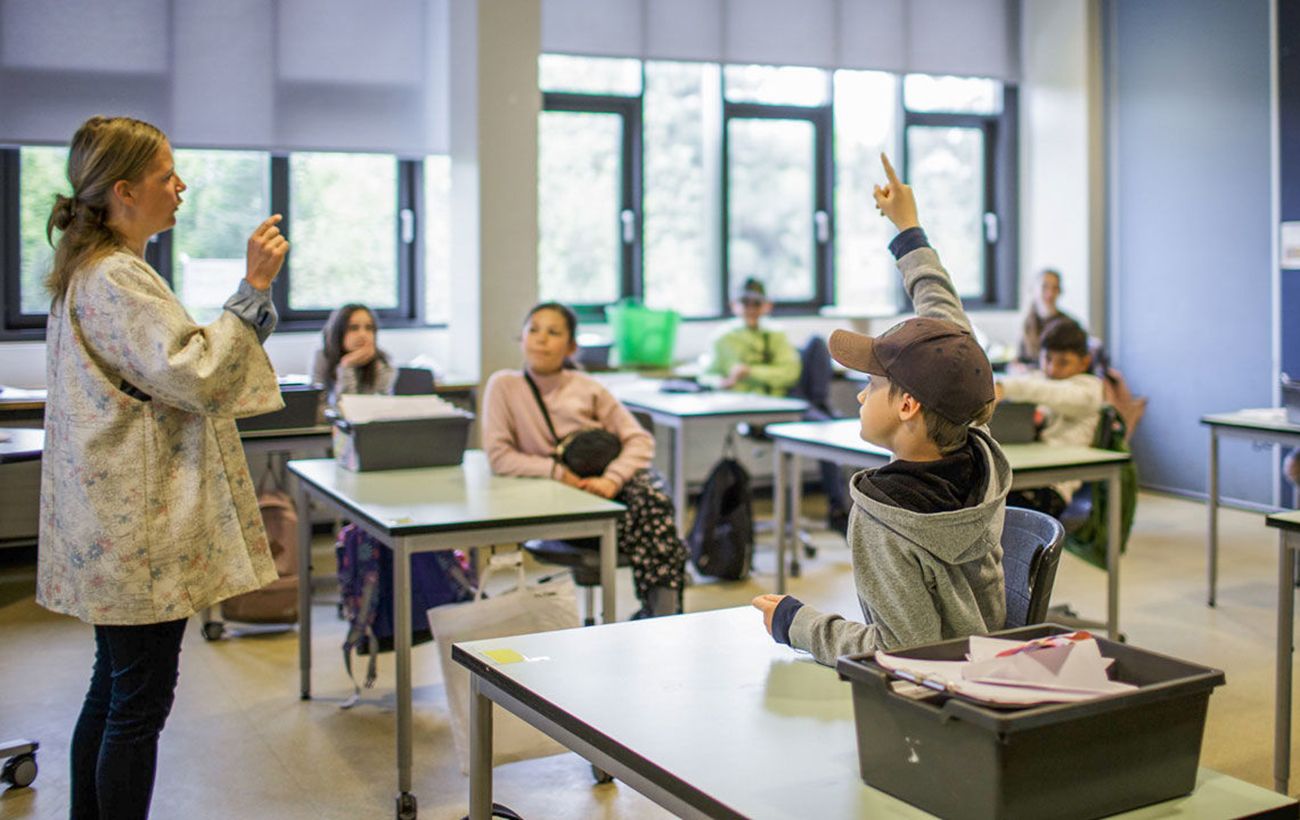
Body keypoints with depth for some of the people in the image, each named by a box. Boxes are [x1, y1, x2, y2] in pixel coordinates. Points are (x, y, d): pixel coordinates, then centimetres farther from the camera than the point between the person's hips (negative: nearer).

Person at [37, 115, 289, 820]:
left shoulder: (89, 273, 17)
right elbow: (193, 376, -24)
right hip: (140, 531, -11)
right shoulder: (118, 279, -17)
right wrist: (253, 289, -23)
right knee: (140, 702, -2)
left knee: (114, 690, 18)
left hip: (112, 526, 11)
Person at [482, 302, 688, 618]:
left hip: (606, 486, 3)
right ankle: (655, 610, -18)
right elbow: (499, 457, -8)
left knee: (652, 495, -31)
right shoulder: (504, 386, -1)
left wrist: (611, 479, -19)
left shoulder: (588, 388, 5)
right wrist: (558, 471, -19)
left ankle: (663, 611, -27)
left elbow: (640, 440, 0)